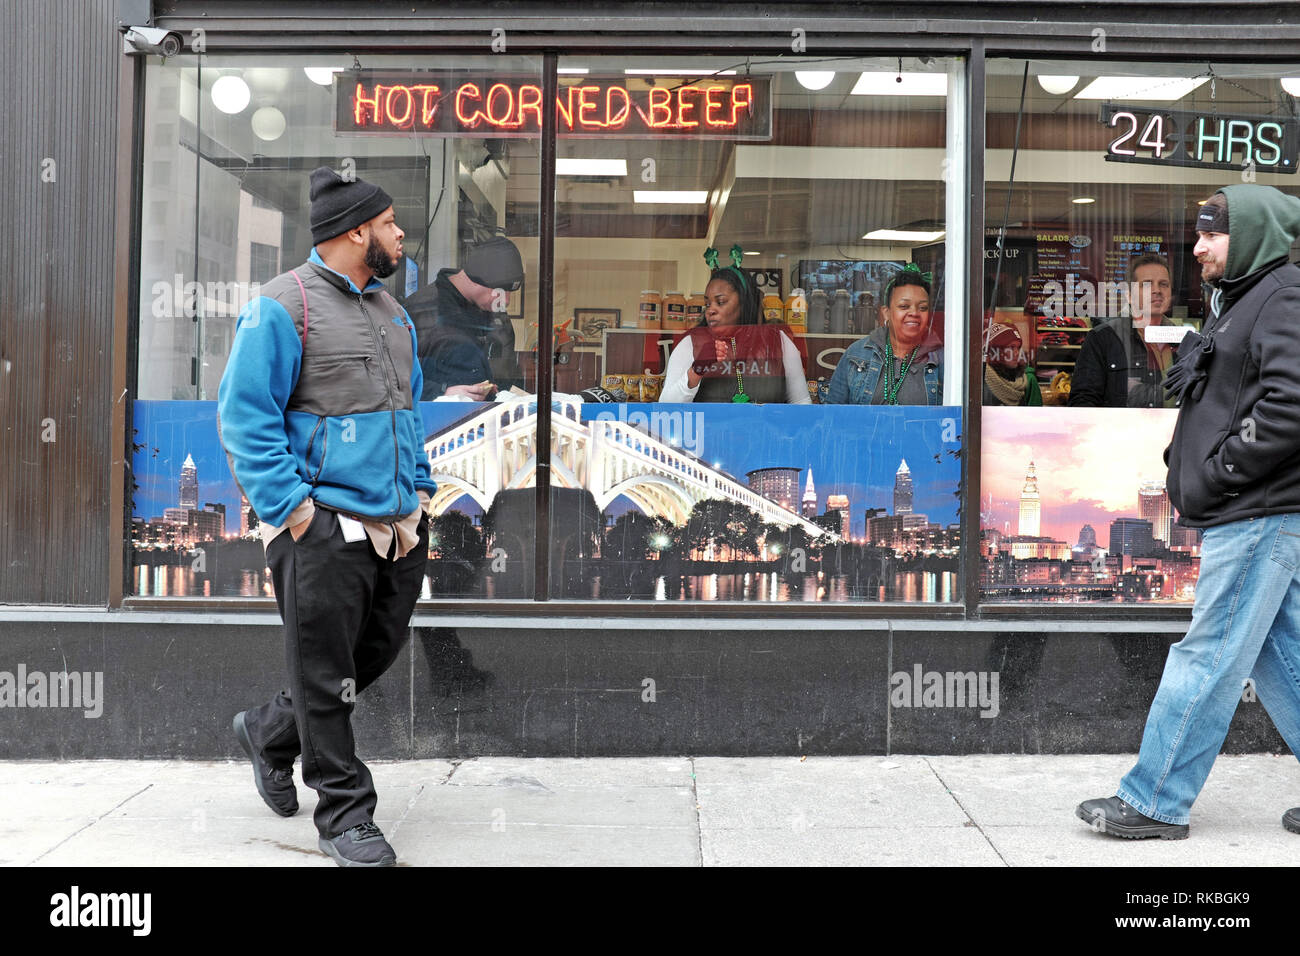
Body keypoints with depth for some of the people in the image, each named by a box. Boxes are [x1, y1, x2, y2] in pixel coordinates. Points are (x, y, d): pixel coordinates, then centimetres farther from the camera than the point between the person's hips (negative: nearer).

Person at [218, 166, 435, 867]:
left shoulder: (391, 311, 18)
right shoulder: (284, 306, -7)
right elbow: (244, 416, -11)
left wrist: (419, 490, 15)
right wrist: (290, 504, -17)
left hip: (396, 524, 8)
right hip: (325, 526, -8)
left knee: (377, 652, 15)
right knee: (326, 675, 0)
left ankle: (270, 733, 38)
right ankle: (344, 815, 12)